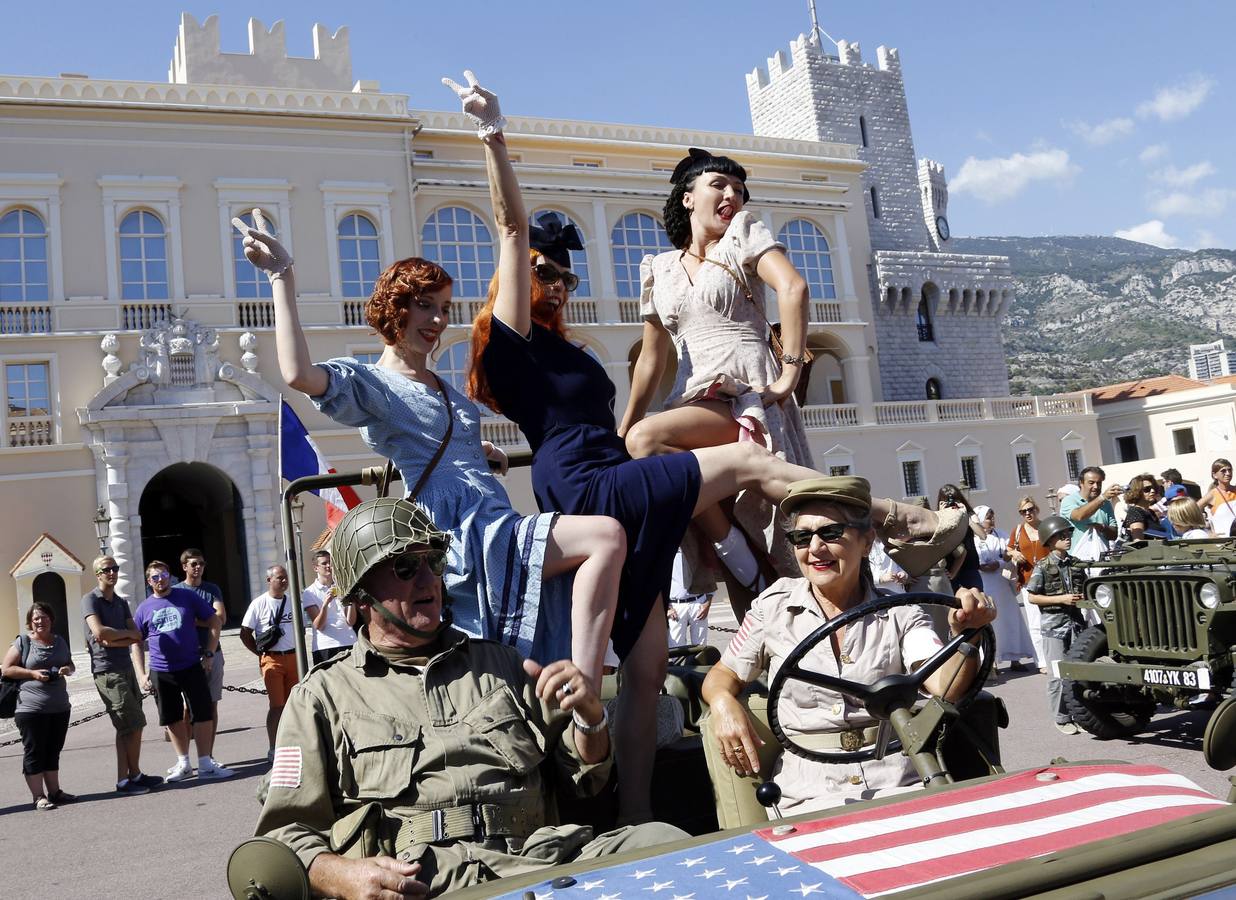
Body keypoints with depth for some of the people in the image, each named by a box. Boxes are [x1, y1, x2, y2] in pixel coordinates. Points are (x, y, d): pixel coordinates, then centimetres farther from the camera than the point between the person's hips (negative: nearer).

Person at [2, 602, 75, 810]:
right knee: (34, 751, 0)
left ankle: (54, 791, 23)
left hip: (60, 707, 6)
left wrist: (67, 669, -2)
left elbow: (70, 664, 21)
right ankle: (38, 796, 5)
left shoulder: (60, 641, 11)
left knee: (53, 751, 14)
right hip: (31, 708, -5)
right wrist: (32, 673, -17)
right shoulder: (23, 642, -4)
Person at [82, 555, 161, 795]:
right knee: (134, 725, -6)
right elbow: (100, 632, -22)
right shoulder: (91, 600, -7)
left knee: (126, 728, 10)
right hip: (107, 671, -7)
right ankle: (134, 775, 6)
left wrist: (113, 641, -12)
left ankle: (125, 779, 16)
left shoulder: (121, 602, 14)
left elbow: (137, 637, 5)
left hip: (126, 668, 7)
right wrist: (126, 633, -7)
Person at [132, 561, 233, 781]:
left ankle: (206, 764, 5)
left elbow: (214, 621, 5)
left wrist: (209, 653, -2)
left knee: (203, 714, -3)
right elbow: (137, 643, 11)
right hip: (160, 672, 2)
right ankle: (183, 763, 23)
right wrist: (141, 674, 2)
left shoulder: (188, 597, 1)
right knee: (173, 719, 10)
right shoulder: (144, 608, 6)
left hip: (192, 666, -2)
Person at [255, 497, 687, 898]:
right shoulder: (322, 696, 15)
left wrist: (590, 716, 4)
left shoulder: (500, 663, 24)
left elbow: (582, 779, 26)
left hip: (537, 857, 4)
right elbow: (289, 831, 8)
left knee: (664, 841, -24)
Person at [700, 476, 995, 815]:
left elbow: (946, 687, -10)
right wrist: (724, 703, -9)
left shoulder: (900, 613, 5)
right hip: (810, 795, -1)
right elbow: (723, 675, 14)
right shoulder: (773, 606, 4)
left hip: (899, 785, 2)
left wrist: (966, 638, -30)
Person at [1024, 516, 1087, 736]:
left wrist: (1082, 596, 0)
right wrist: (1061, 599, -14)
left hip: (1075, 621, 5)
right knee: (1058, 674, -2)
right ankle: (1061, 719, 7)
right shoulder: (1043, 567, -6)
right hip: (1054, 624, -5)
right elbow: (1032, 597, -8)